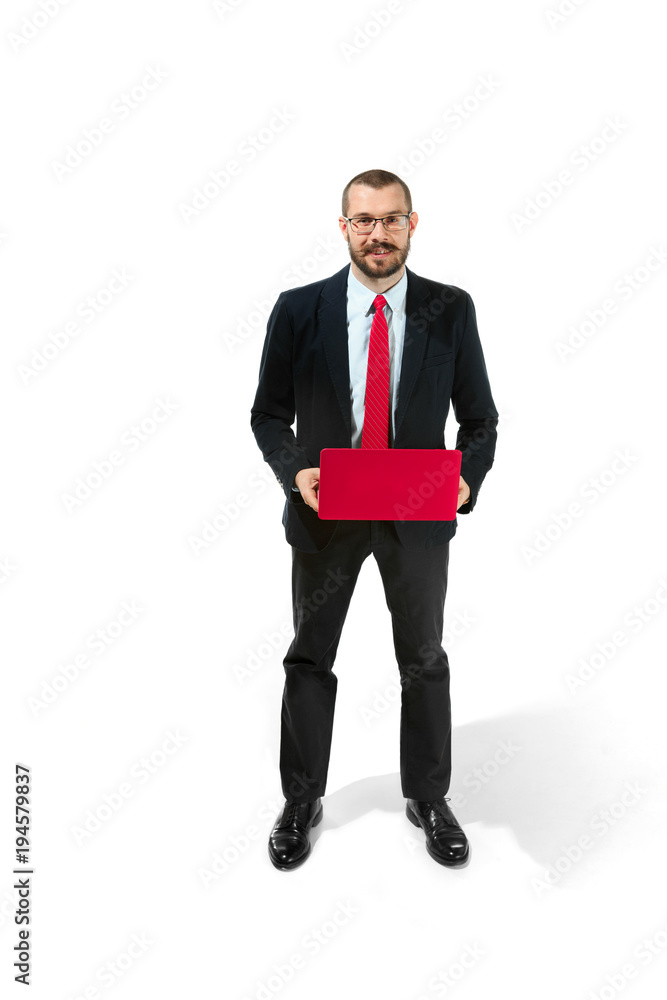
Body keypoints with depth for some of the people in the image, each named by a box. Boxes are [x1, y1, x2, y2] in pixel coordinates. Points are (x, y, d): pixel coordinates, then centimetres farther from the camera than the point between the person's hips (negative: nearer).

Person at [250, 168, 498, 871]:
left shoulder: (450, 311, -2)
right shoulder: (297, 310, -4)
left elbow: (479, 417, 2)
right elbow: (268, 413, 1)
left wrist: (467, 478, -17)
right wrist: (294, 471, -18)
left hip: (419, 514, 1)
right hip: (325, 512, 0)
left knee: (424, 660, 14)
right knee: (309, 659, 12)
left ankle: (428, 799, 37)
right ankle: (301, 803, 34)